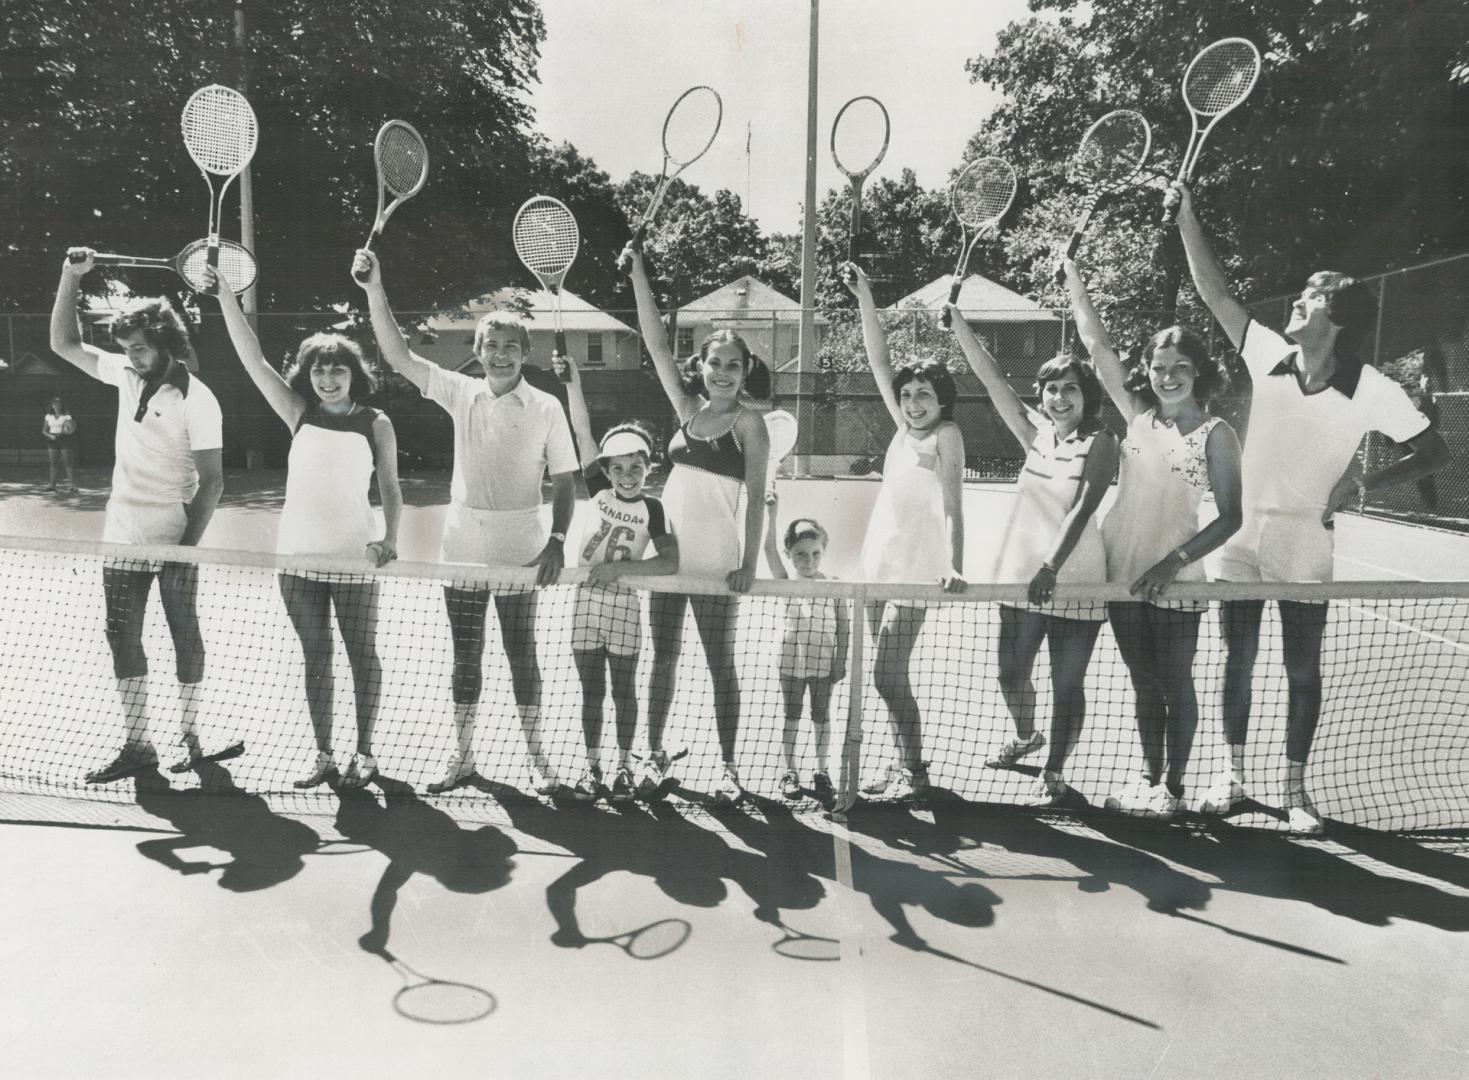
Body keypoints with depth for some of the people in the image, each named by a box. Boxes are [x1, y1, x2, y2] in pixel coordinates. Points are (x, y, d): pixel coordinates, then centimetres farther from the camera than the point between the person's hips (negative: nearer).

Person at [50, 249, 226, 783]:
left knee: (184, 637, 5)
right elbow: (64, 344, 16)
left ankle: (189, 734, 17)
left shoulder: (195, 398, -13)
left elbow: (211, 481, -15)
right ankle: (136, 744, 14)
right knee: (122, 638, 7)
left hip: (174, 541, -6)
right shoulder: (127, 374, 6)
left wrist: (189, 543, -20)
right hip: (122, 537, 6)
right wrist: (71, 276, 6)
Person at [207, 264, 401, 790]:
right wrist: (224, 295, -6)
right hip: (299, 554, 3)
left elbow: (390, 488, 0)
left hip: (355, 558, -3)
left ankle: (364, 752, 21)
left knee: (362, 655, 6)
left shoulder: (376, 423, -2)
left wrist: (389, 539, -14)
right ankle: (324, 756, 21)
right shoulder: (299, 414, 4)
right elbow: (252, 358, 1)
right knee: (315, 658, 10)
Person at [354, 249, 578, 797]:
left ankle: (536, 757, 19)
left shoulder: (546, 408, -3)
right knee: (465, 656, 12)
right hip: (462, 547, 3)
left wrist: (557, 541, -14)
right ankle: (462, 754, 25)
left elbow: (565, 480, -2)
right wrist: (374, 288, -10)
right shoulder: (461, 393, 4)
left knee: (521, 654, 5)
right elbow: (398, 355, 0)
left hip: (520, 551, -3)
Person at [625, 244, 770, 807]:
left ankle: (729, 767, 16)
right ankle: (655, 754, 25)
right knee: (663, 658, 12)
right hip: (668, 554, 5)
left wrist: (749, 563, -16)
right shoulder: (688, 409, 7)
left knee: (721, 665, 5)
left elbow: (755, 497, -8)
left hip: (717, 563, -5)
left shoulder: (749, 423, -5)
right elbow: (656, 343, 4)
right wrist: (637, 270, 0)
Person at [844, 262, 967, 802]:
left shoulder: (946, 434, -9)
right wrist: (865, 299, 4)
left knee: (888, 676, -7)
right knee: (889, 676, 13)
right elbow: (879, 362, 9)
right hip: (879, 565, 7)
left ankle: (915, 772, 7)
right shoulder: (905, 428, 8)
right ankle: (904, 763, 26)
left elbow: (952, 505, -18)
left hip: (914, 572, -7)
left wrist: (954, 566, -30)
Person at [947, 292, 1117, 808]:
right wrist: (956, 319, 1)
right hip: (1020, 574, 5)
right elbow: (991, 377, 5)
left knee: (1067, 684, 4)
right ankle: (1025, 737, 44)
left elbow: (1081, 510, -19)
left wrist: (1051, 566, -30)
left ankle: (1054, 775, 20)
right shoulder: (1036, 432, 7)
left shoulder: (1100, 441, -8)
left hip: (1074, 579, -5)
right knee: (1011, 674, 14)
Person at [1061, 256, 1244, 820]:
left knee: (1175, 685, 9)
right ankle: (1149, 775, 30)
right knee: (1144, 684, 16)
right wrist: (1071, 271, 4)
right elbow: (1097, 343, 4)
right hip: (1121, 571, 4)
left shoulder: (1216, 434, -7)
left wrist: (1173, 563, -18)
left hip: (1174, 579, -4)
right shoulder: (1138, 415, 3)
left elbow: (1230, 518, -8)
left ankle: (1172, 785, 24)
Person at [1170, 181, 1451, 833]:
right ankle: (1233, 776, 25)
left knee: (1302, 671, 8)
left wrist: (1363, 485, -20)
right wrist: (1187, 219, -4)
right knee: (1238, 662, 10)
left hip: (1305, 552, -2)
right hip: (1242, 540, 3)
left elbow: (1436, 453, -5)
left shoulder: (1373, 391, -9)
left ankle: (1296, 789, 24)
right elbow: (1217, 295, 0)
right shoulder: (1270, 356, -2)